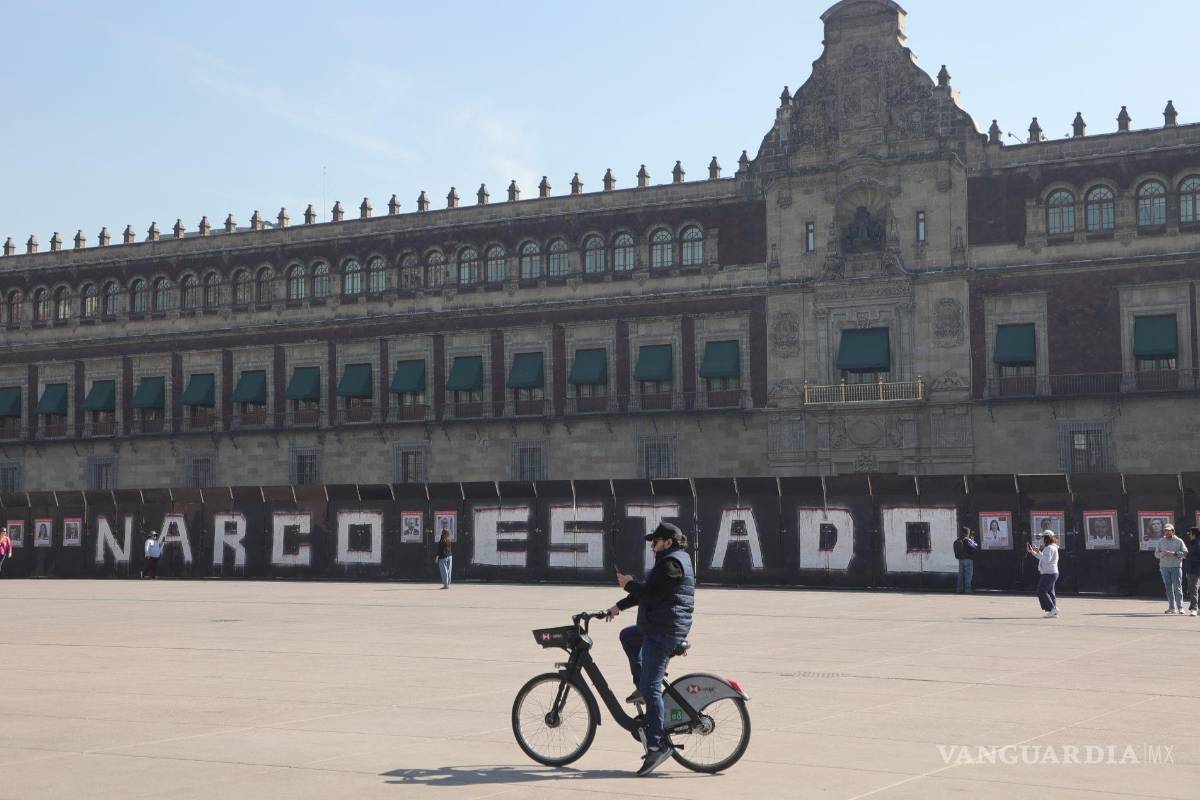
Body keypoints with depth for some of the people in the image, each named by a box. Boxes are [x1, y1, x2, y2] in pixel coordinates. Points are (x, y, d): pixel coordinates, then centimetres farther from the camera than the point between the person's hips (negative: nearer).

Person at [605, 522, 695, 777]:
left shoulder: (670, 562, -14)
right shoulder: (675, 560, 19)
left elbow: (651, 593, -22)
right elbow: (648, 591, 24)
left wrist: (628, 584, -6)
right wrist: (619, 607, 24)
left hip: (663, 631, -11)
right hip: (657, 628, 11)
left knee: (651, 688, -13)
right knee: (627, 636, 32)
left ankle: (658, 744, -16)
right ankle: (642, 687, 26)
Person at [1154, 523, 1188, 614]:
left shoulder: (1179, 541, 3)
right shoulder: (1161, 541, 10)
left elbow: (1185, 553, -1)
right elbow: (1156, 554, 9)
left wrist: (1175, 553, -15)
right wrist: (1163, 553, -12)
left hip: (1176, 567, -3)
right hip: (1164, 567, 3)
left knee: (1177, 587, -9)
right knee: (1168, 587, 5)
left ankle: (1180, 607, -8)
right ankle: (1172, 607, 10)